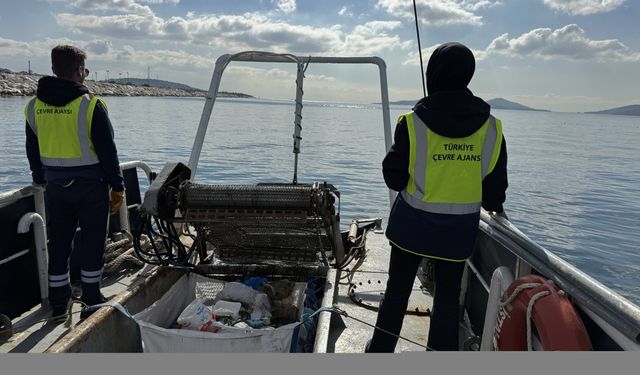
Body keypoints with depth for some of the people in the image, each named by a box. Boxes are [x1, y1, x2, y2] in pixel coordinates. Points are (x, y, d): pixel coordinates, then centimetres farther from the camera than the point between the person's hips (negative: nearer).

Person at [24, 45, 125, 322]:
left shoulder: (34, 107, 3)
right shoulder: (90, 104, -14)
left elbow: (33, 151, 12)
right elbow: (107, 150, -13)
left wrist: (41, 180, 24)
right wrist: (117, 187, -6)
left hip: (55, 187, 5)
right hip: (90, 185, -5)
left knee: (58, 245, 13)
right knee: (92, 243, 8)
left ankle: (58, 305, 22)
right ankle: (91, 300, 18)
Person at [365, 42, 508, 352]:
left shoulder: (412, 123, -14)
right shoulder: (491, 127, -5)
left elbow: (394, 178, -9)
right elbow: (496, 183, 4)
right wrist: (494, 206, 24)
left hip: (413, 222, -1)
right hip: (460, 229, 2)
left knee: (397, 288, 14)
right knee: (448, 295, 15)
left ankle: (381, 349, 28)